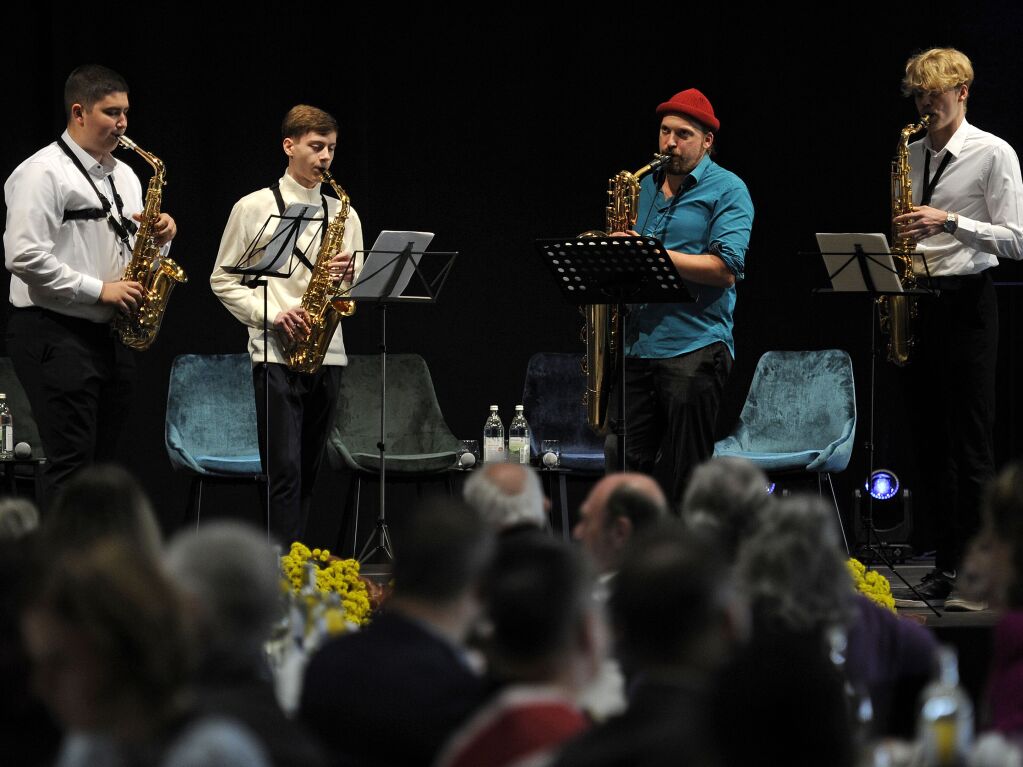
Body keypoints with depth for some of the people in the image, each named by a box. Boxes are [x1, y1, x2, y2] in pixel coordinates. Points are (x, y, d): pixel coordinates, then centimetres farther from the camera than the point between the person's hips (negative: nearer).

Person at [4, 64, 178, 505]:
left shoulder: (123, 176, 17)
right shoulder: (43, 173, -10)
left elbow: (134, 250, 23)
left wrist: (159, 235, 0)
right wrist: (98, 290, -17)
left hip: (110, 334, 8)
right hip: (55, 333, -8)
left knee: (102, 460, 9)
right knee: (71, 461, -11)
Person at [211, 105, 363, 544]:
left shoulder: (342, 213, 13)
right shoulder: (253, 208, 1)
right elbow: (223, 280, 2)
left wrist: (349, 273, -8)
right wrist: (270, 314, -12)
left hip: (327, 354, 5)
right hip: (276, 354, -5)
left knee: (308, 472, 8)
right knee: (285, 470, -12)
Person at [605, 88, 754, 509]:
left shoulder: (727, 190, -2)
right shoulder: (647, 186, 18)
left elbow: (725, 268, -15)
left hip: (694, 351, -7)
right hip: (638, 345, 7)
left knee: (684, 479, -4)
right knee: (624, 463, 4)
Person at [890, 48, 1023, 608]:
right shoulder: (914, 155, 14)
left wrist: (949, 221, -20)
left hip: (966, 303, -6)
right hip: (917, 302, 7)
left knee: (970, 444, -7)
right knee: (931, 441, 6)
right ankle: (944, 569, 10)